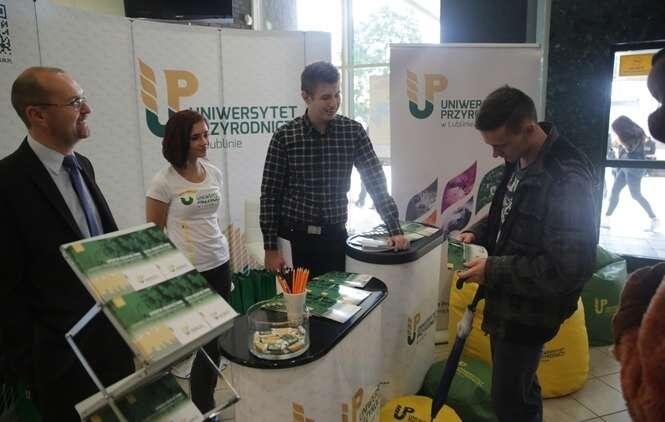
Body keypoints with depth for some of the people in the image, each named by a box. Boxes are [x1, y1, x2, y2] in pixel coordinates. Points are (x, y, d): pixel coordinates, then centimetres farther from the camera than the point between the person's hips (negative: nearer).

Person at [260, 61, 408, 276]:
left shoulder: (353, 131, -3)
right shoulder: (284, 136, -7)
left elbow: (376, 183, -1)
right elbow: (270, 195, -4)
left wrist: (395, 230, -9)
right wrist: (270, 247, -7)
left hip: (336, 236, 2)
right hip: (295, 237, -1)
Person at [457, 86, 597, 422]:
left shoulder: (567, 179, -25)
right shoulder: (519, 161, 2)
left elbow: (570, 268, -26)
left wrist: (493, 271, -23)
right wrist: (478, 233, 0)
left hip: (529, 310, -8)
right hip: (507, 299, 8)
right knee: (519, 388, 24)